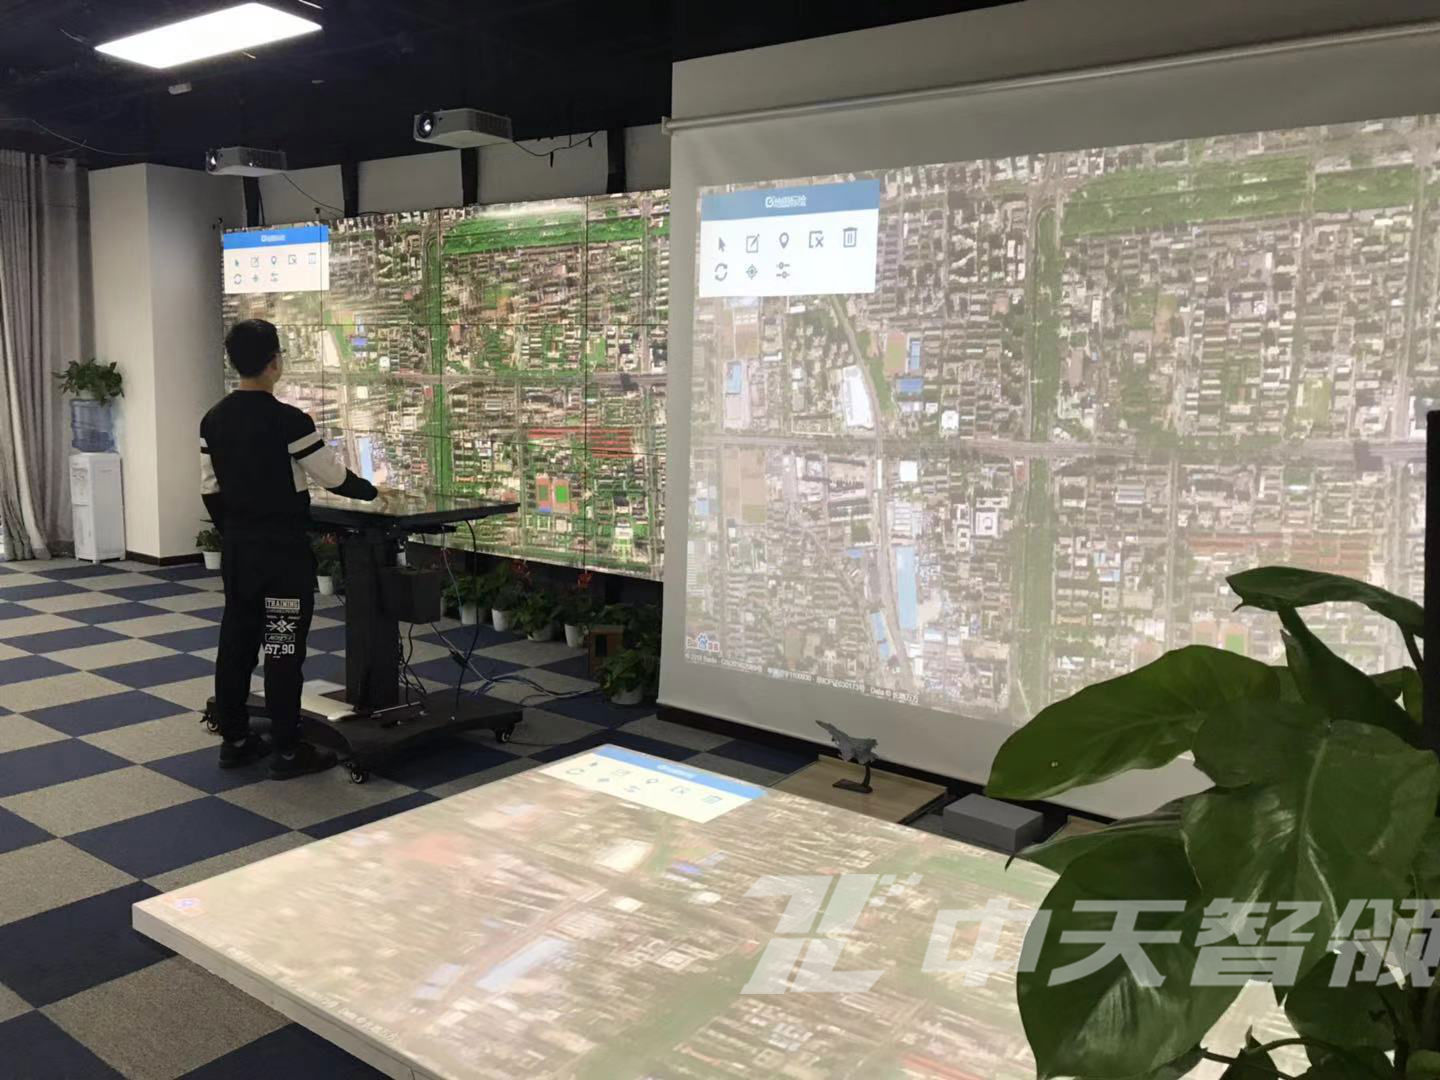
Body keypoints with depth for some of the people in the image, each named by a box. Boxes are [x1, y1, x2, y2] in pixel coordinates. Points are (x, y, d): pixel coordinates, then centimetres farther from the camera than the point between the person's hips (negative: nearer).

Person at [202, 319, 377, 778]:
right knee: (283, 647, -1)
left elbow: (210, 489, 10)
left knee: (236, 640, 12)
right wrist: (370, 490, 9)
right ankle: (287, 750, 5)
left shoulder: (213, 420, 4)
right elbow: (333, 477, -10)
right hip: (282, 548, -7)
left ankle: (235, 739, 21)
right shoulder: (289, 421, -17)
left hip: (236, 546, 7)